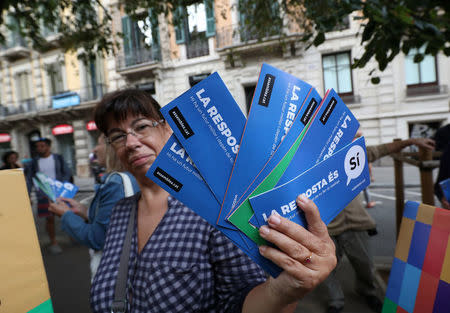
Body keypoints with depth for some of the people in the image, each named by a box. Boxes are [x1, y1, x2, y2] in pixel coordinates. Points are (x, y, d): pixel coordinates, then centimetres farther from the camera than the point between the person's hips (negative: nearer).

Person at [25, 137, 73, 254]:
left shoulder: (58, 158, 3)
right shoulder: (33, 162, 6)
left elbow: (67, 173, 1)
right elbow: (29, 180, 8)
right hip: (44, 195, 1)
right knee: (49, 218, 3)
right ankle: (53, 242, 16)